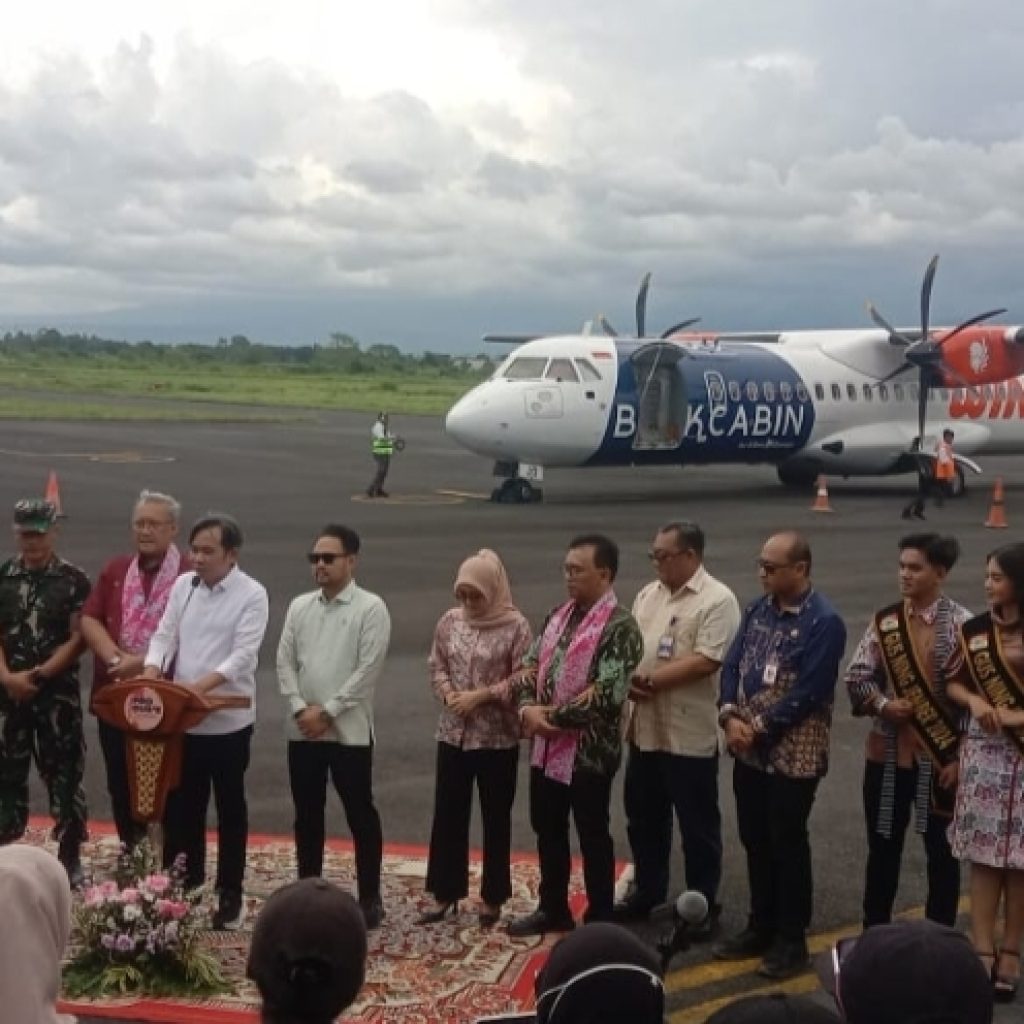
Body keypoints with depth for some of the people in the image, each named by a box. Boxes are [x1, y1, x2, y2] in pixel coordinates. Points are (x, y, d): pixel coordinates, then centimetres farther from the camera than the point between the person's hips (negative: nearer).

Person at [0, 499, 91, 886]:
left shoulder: (74, 580, -4)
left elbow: (77, 638, -7)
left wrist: (36, 675, -14)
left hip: (58, 693, -3)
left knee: (64, 775, 2)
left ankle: (70, 858, 12)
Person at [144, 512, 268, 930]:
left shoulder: (252, 594, -9)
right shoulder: (183, 585, 7)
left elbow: (244, 653, -17)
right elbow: (164, 635, 5)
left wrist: (204, 684, -30)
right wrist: (151, 672, -14)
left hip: (228, 720, -4)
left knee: (230, 809, 7)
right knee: (182, 807, 12)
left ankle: (230, 895, 17)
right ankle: (184, 887, 24)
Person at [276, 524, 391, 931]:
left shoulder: (371, 608, -7)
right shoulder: (299, 606, 9)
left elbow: (367, 670, -13)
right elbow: (285, 662, 6)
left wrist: (327, 711, -14)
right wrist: (301, 709, -8)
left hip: (349, 730, -5)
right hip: (302, 729, 5)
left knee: (360, 815, 2)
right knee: (307, 815, 12)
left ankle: (369, 898, 12)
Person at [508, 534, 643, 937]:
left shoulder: (619, 627, -17)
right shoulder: (559, 615, 8)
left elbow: (606, 695, -24)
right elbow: (531, 665, 10)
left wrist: (552, 716, -16)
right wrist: (527, 706, -10)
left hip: (590, 751, -8)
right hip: (547, 746, 8)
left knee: (592, 837, 6)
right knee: (548, 830, 19)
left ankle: (599, 923, 20)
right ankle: (553, 910, 35)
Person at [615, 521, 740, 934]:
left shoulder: (717, 601, -13)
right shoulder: (648, 595, 10)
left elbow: (705, 662, -21)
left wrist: (650, 680, -19)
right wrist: (628, 678, -9)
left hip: (690, 734, -7)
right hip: (644, 728, 7)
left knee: (697, 825, 6)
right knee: (644, 818, 18)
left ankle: (703, 904, 18)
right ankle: (647, 891, 34)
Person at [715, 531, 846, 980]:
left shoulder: (824, 622, -16)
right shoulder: (757, 610, 6)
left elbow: (809, 692, -19)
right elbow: (731, 665, 6)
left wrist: (758, 727, -16)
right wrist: (730, 716, -10)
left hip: (793, 754, -7)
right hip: (749, 751, 7)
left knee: (788, 847, 3)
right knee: (755, 842, 15)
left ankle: (791, 941, 17)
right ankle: (761, 927, 29)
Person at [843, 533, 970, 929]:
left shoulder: (961, 625, -10)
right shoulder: (884, 621, 2)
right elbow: (856, 676, 6)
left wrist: (960, 758, -12)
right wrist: (882, 704, -14)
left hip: (939, 757, -3)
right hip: (887, 754, 3)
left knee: (940, 850, 10)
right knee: (883, 847, 13)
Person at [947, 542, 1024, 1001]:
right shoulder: (976, 630, 2)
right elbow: (953, 683, 10)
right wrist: (974, 701, -9)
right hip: (983, 752, 3)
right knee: (983, 854, 5)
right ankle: (983, 951, 11)